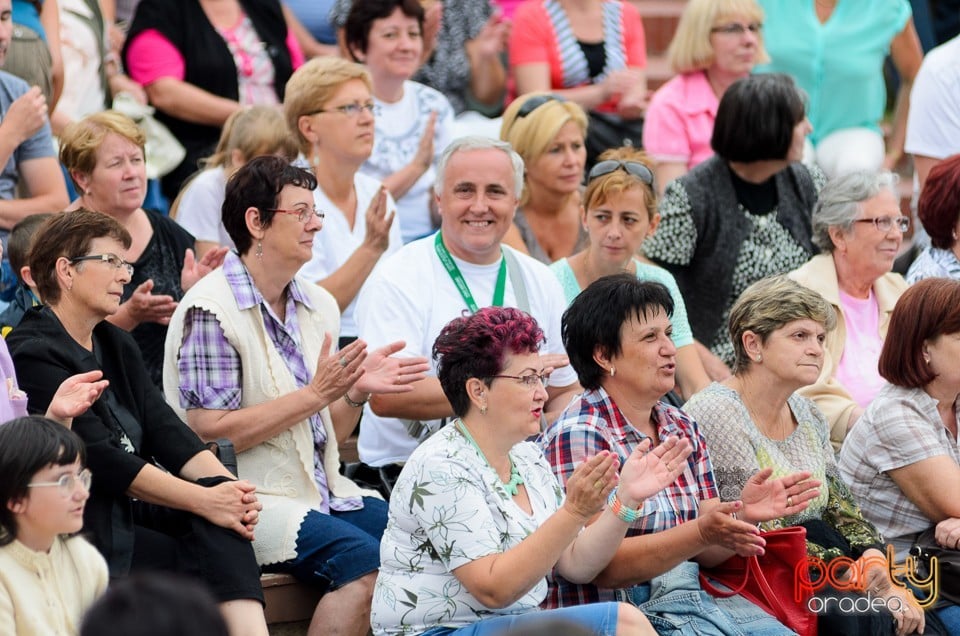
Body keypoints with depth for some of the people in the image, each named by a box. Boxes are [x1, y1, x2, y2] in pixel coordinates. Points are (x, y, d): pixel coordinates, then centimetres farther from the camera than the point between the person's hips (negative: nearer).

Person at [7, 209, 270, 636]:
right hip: (81, 528, -7)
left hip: (126, 506, 7)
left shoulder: (116, 345, 17)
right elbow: (101, 458, -19)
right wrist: (204, 500, -24)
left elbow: (165, 430, 5)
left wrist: (226, 485, -14)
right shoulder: (32, 356, -11)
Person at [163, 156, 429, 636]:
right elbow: (210, 432, -16)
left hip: (322, 490, 7)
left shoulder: (318, 306, 14)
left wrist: (357, 393, -2)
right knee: (365, 563, -28)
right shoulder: (211, 310, -10)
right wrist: (316, 394, -17)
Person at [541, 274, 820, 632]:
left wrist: (743, 514, -8)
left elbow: (704, 553, 12)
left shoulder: (682, 429, 14)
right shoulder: (579, 435, -10)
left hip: (694, 599, 7)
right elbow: (602, 567, -17)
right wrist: (701, 532, -26)